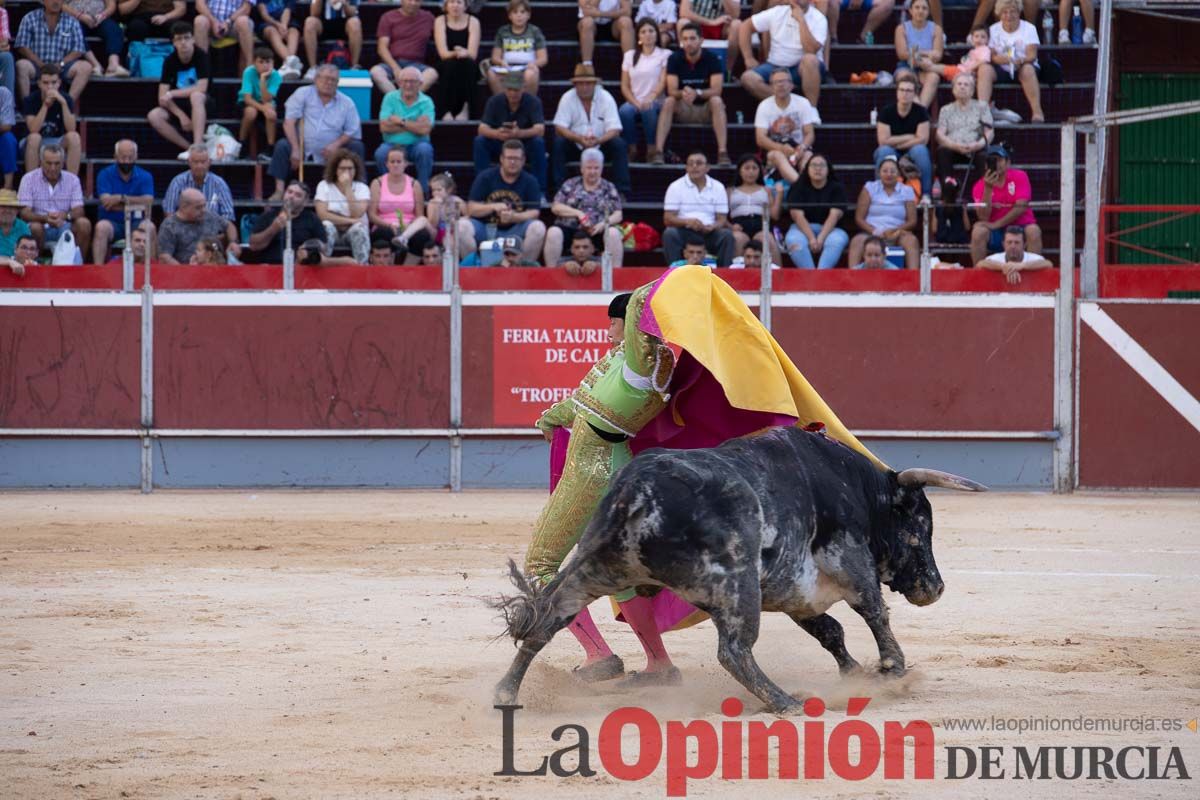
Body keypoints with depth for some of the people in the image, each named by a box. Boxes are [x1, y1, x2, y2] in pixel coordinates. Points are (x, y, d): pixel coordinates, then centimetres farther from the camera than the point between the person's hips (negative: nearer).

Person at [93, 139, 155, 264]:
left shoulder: (145, 177, 5)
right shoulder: (105, 175, 2)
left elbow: (148, 202, -10)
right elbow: (106, 202, -12)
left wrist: (122, 199, -15)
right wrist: (135, 203, -12)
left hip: (136, 223, 1)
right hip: (112, 222, -1)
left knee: (149, 227, -31)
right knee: (101, 227, -33)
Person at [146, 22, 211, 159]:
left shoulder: (201, 56, -13)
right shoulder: (170, 61, -6)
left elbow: (201, 88, -23)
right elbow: (162, 97, -10)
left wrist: (171, 94, -23)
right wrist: (181, 115, -24)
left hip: (201, 103, -3)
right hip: (178, 106, 3)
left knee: (196, 96, -39)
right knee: (154, 116, -25)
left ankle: (198, 146, -44)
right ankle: (188, 147, -24)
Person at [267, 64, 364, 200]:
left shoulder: (347, 103, 7)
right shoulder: (303, 94, 4)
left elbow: (353, 132, 3)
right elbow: (289, 123, -5)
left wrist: (336, 144, -17)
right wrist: (296, 150, -17)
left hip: (330, 153, 1)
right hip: (304, 149, -1)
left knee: (357, 147, -19)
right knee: (282, 145, -27)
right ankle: (279, 190, -26)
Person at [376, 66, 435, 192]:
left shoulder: (426, 102, 0)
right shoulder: (390, 98, 3)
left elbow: (425, 129, -15)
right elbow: (384, 127, -10)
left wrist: (401, 122, -10)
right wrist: (414, 125, -10)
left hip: (416, 145, 0)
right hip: (392, 144, 0)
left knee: (425, 149, -33)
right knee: (381, 153, -31)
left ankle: (423, 190, -18)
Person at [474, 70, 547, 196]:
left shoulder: (533, 102, -14)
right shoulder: (495, 102, -9)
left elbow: (540, 129, -26)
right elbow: (482, 128, -17)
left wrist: (520, 133, -47)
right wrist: (497, 134, -42)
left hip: (525, 148, -1)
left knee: (538, 142, -33)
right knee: (479, 141, -25)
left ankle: (540, 191, -27)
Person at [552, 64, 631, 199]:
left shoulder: (606, 98, -9)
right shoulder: (567, 98, -9)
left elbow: (614, 130, -15)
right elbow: (559, 128, -16)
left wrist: (599, 140, -36)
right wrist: (579, 138, -35)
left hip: (601, 145, 0)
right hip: (575, 146, 0)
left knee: (619, 144, -27)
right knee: (558, 143, -28)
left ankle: (622, 191, -25)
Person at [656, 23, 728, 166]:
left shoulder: (711, 59, -11)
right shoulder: (675, 59, -7)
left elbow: (716, 90, -19)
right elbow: (672, 91, -14)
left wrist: (697, 93, -38)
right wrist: (683, 93, -38)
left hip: (706, 109, -1)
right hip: (683, 110, 1)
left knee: (717, 101, -32)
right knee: (668, 102, -27)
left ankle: (723, 152, -40)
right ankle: (658, 151, -35)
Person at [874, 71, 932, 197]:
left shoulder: (920, 111, -6)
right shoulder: (886, 111, -8)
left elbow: (922, 139, -14)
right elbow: (883, 140, -15)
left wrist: (896, 143, -13)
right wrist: (910, 137, -13)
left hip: (912, 153, 0)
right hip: (892, 153, 0)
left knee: (920, 150, -33)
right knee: (884, 151, -33)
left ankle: (926, 194, -29)